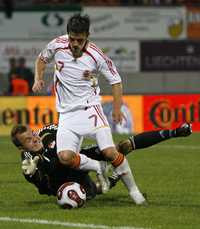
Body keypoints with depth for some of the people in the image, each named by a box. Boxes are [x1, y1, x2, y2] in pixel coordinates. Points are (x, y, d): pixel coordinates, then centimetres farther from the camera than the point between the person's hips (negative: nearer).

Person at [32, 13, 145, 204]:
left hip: (90, 108, -2)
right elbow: (42, 59, 16)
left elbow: (115, 80, -1)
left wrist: (117, 109, -8)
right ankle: (98, 169, 8)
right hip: (66, 113, 2)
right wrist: (38, 79, -1)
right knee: (65, 157, -19)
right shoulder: (57, 46, -7)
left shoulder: (96, 56, -13)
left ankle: (132, 189, 2)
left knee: (109, 152, -18)